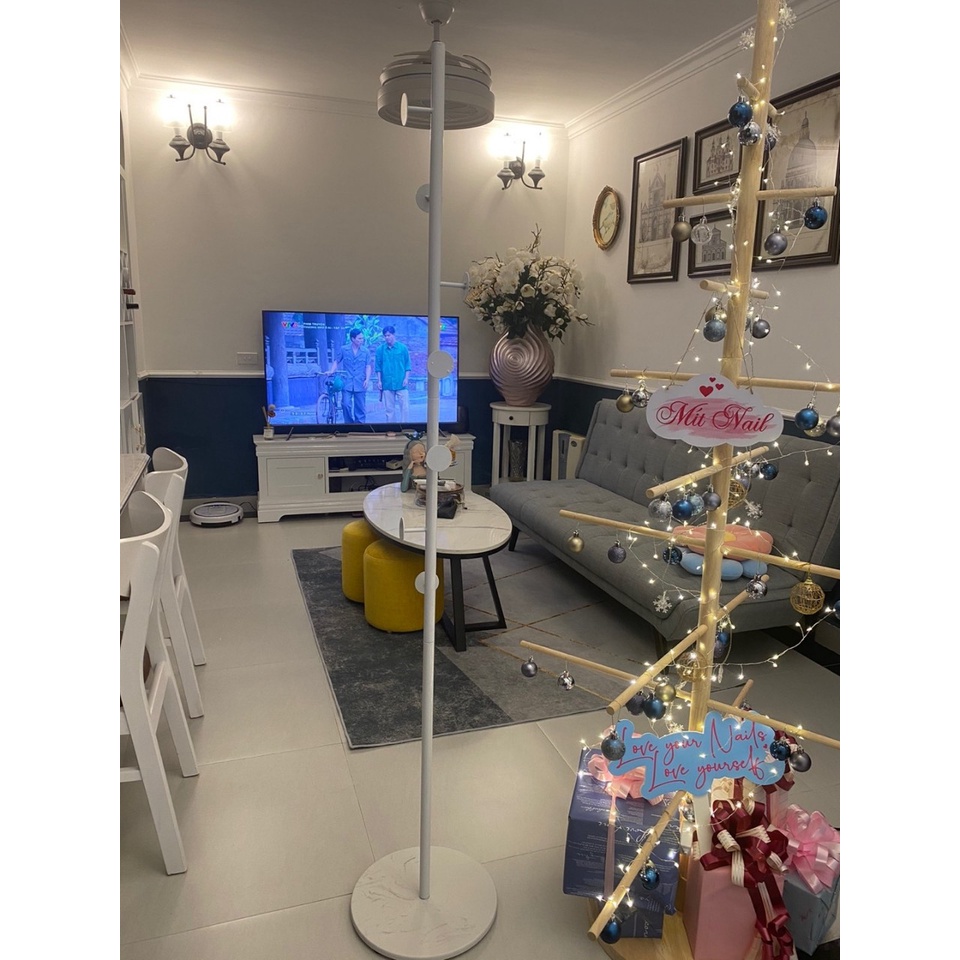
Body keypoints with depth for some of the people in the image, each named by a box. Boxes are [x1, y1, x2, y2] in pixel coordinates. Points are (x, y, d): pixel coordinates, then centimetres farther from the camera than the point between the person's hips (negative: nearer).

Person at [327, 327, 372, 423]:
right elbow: (337, 362, 11)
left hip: (360, 384, 1)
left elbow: (368, 367, 4)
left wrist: (367, 379, -8)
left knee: (360, 407, 4)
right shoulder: (343, 349, 2)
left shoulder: (366, 351, 3)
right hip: (347, 383, -1)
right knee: (346, 405, -10)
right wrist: (331, 371, -4)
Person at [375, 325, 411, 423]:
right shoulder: (380, 349, 4)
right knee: (389, 409, 6)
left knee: (405, 407, -4)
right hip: (387, 384, 1)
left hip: (401, 384, -1)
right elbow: (378, 367, 7)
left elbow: (407, 365, 5)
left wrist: (406, 378, -5)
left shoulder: (403, 348, 3)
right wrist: (379, 381, 1)